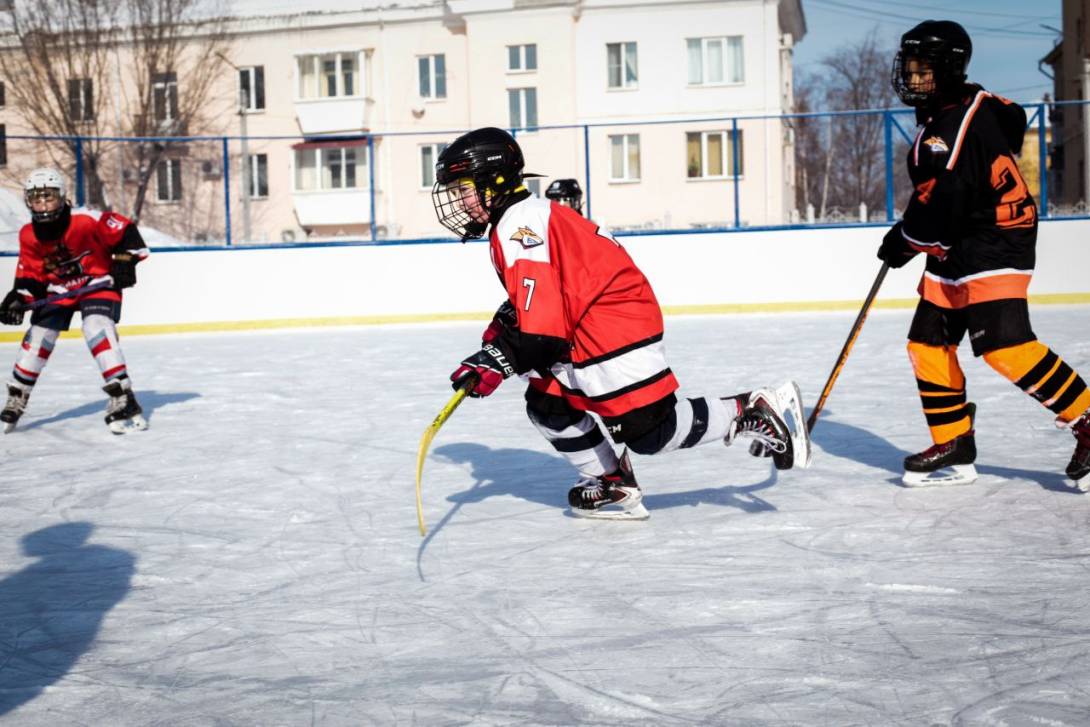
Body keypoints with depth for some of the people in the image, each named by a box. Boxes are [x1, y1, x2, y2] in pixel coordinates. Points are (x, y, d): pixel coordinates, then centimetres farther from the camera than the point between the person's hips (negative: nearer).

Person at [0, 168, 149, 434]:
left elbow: (125, 232, -16)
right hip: (57, 290, 5)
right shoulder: (29, 236, -9)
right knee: (36, 339, 3)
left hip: (97, 282, -5)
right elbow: (30, 275, -1)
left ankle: (123, 400, -27)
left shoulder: (86, 220, -25)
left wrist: (124, 262, -19)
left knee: (98, 330, -27)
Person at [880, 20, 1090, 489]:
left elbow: (939, 203, -25)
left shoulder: (956, 125, -20)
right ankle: (953, 448, 13)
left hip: (995, 243, -11)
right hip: (957, 249, 11)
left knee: (1003, 345, -20)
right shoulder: (971, 104, 11)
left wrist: (903, 241, -8)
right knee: (928, 342, 7)